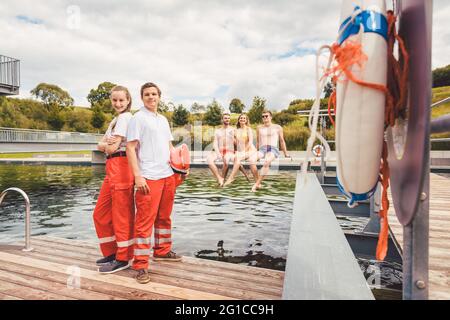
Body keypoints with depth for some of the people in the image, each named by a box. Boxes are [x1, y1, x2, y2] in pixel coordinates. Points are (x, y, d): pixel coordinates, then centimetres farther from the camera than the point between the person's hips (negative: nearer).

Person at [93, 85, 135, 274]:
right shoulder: (115, 120, 22)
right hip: (112, 168, 10)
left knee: (121, 215, -1)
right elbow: (100, 145, 14)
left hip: (121, 167, -10)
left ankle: (123, 259, 12)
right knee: (101, 214, 14)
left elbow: (112, 148, -13)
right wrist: (106, 144, -6)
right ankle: (111, 252, 28)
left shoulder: (125, 118, -7)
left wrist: (108, 145, 7)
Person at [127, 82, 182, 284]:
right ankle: (141, 265, 6)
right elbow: (130, 148, -9)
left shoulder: (163, 119, 18)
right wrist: (138, 176, -18)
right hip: (149, 177, -7)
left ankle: (162, 251, 32)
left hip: (168, 175, 7)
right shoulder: (138, 118, -3)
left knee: (164, 217, 16)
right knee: (145, 220, -4)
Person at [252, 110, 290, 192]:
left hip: (273, 149, -2)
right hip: (262, 150, 3)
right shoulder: (259, 128, 23)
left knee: (267, 162, -39)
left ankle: (257, 184, -39)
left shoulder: (277, 127, 15)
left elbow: (282, 141, 19)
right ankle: (258, 182, -28)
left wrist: (286, 154, 19)